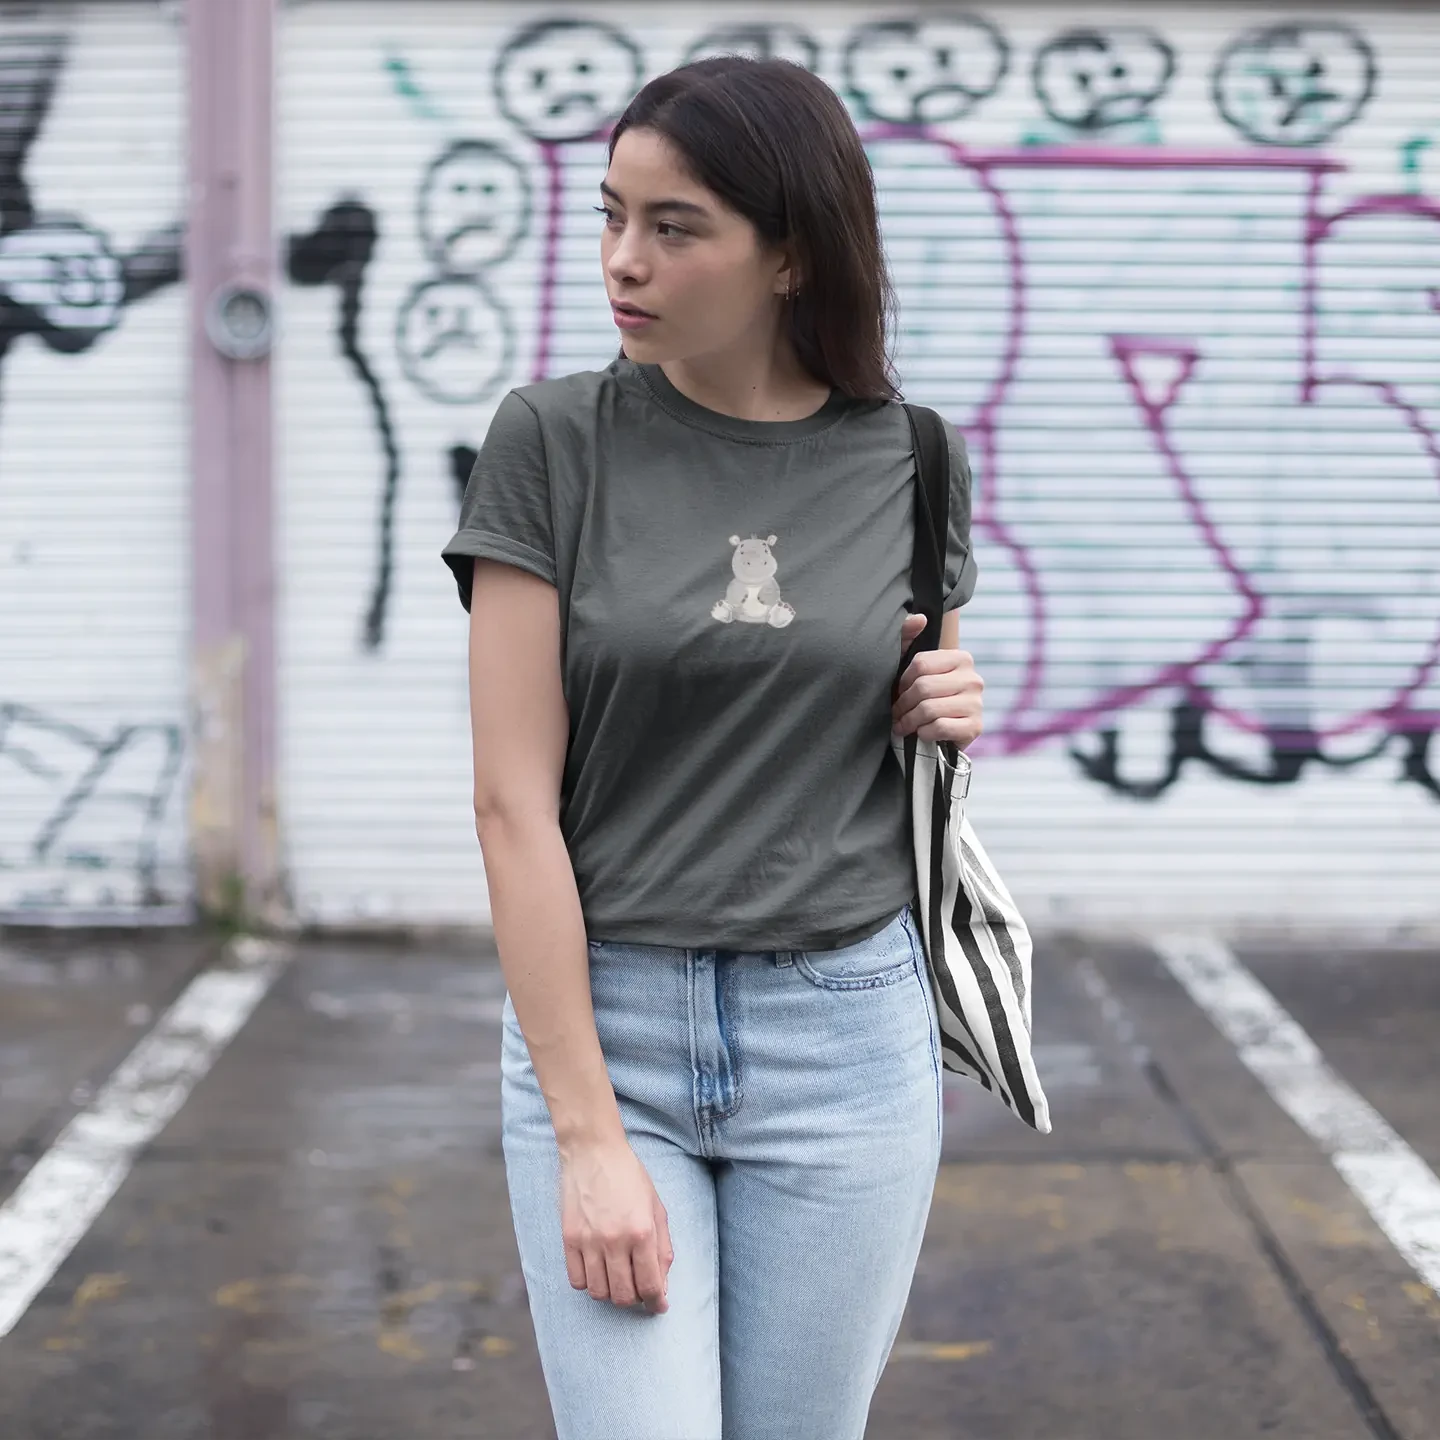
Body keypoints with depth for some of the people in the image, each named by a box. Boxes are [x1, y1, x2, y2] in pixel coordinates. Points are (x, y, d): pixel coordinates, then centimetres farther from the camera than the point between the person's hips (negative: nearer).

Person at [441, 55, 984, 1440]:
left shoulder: (907, 456, 1)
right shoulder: (552, 440, -6)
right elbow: (515, 803, -10)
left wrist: (950, 715, -6)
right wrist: (588, 1134, -14)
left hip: (848, 1038, 2)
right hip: (598, 1029, -2)